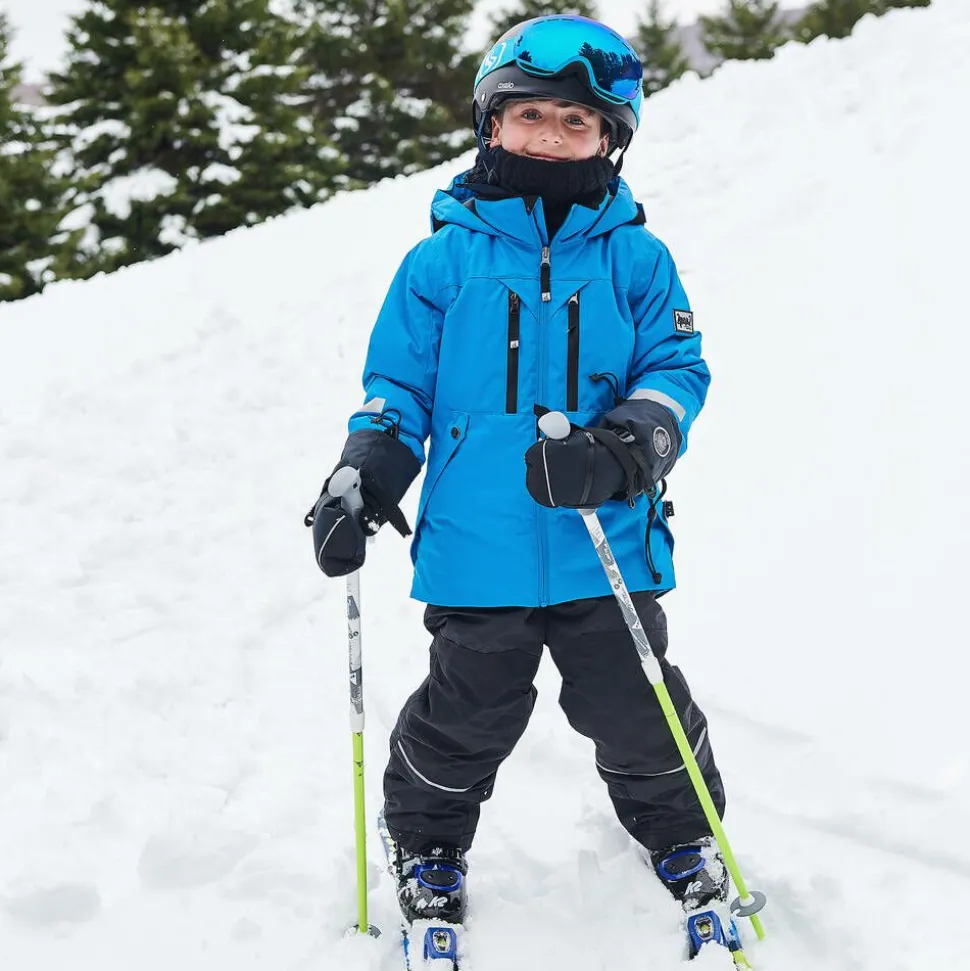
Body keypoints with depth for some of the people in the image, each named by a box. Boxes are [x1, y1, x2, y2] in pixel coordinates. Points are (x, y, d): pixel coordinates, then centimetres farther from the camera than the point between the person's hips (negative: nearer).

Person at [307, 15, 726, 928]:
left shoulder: (635, 259, 3)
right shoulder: (444, 258, 2)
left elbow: (677, 370, -1)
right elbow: (398, 385, 7)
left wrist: (625, 448, -21)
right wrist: (359, 483, -7)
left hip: (608, 548, 1)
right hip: (476, 548, 0)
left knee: (638, 711, 12)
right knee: (463, 717, 12)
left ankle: (677, 828, 40)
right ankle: (427, 839, 39)